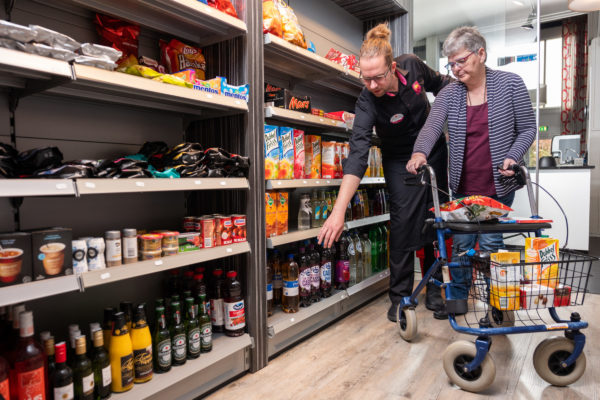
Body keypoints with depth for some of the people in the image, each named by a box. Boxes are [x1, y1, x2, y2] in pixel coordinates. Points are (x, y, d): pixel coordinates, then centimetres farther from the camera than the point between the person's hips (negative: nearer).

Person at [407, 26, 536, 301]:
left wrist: (513, 156, -15)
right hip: (462, 187, 2)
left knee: (490, 244, 4)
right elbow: (431, 127, -16)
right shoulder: (449, 94, 0)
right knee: (461, 244, 9)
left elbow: (527, 128, 3)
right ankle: (457, 299, 26)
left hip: (498, 186, -2)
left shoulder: (510, 84, -3)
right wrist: (420, 152, -37)